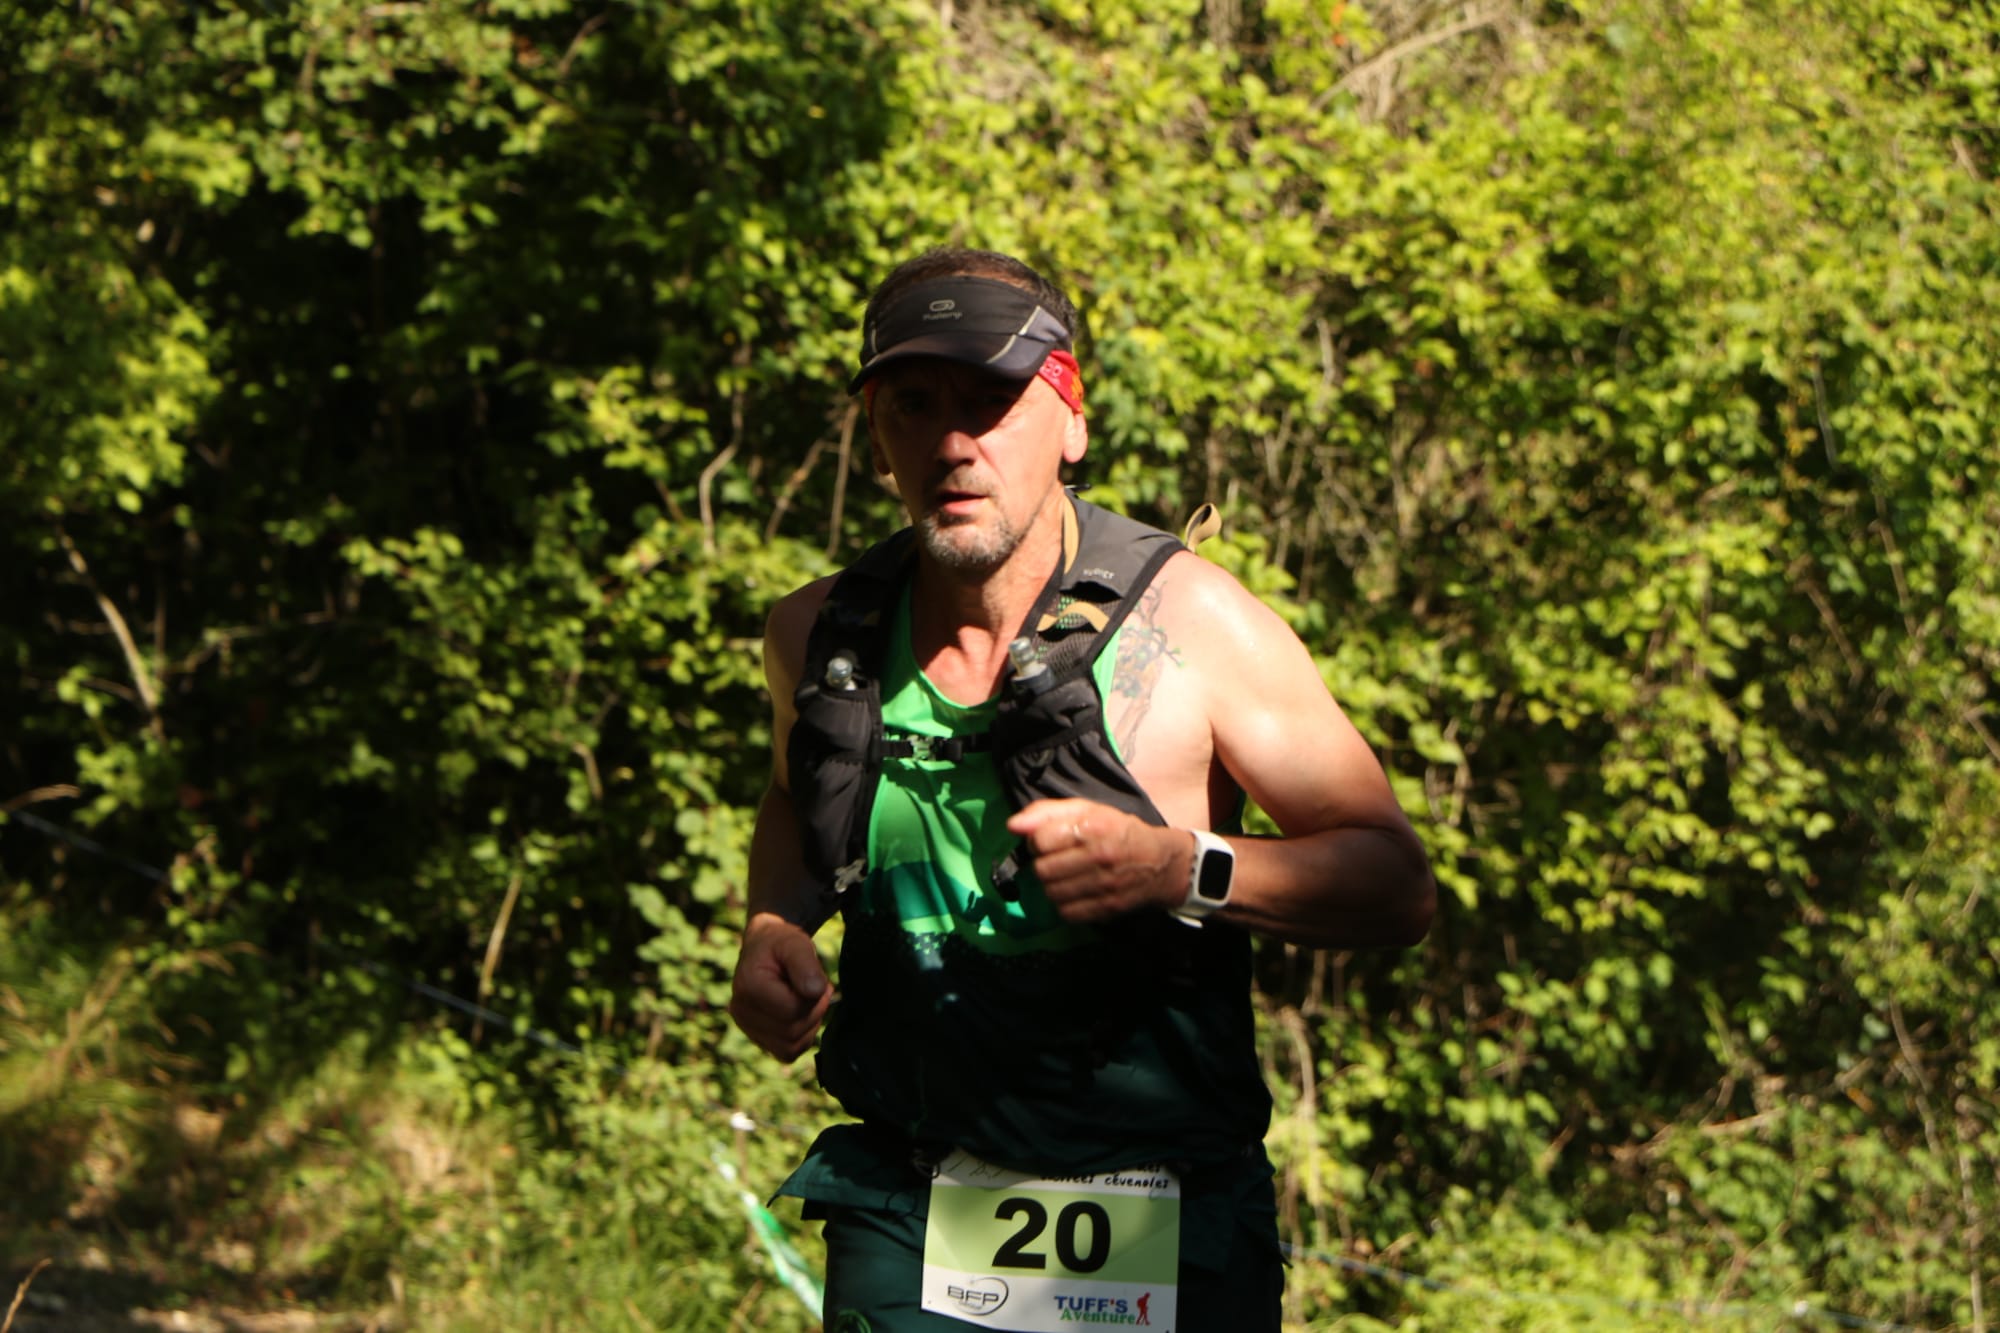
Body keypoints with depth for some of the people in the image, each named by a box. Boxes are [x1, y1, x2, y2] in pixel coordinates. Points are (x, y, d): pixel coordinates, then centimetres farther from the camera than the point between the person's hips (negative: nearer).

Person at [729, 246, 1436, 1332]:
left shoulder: (1190, 621, -9)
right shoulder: (817, 639, 2)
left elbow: (1399, 889, -7)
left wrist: (1182, 869, -22)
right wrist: (771, 929, 5)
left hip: (1160, 1236, -2)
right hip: (907, 1220, 2)